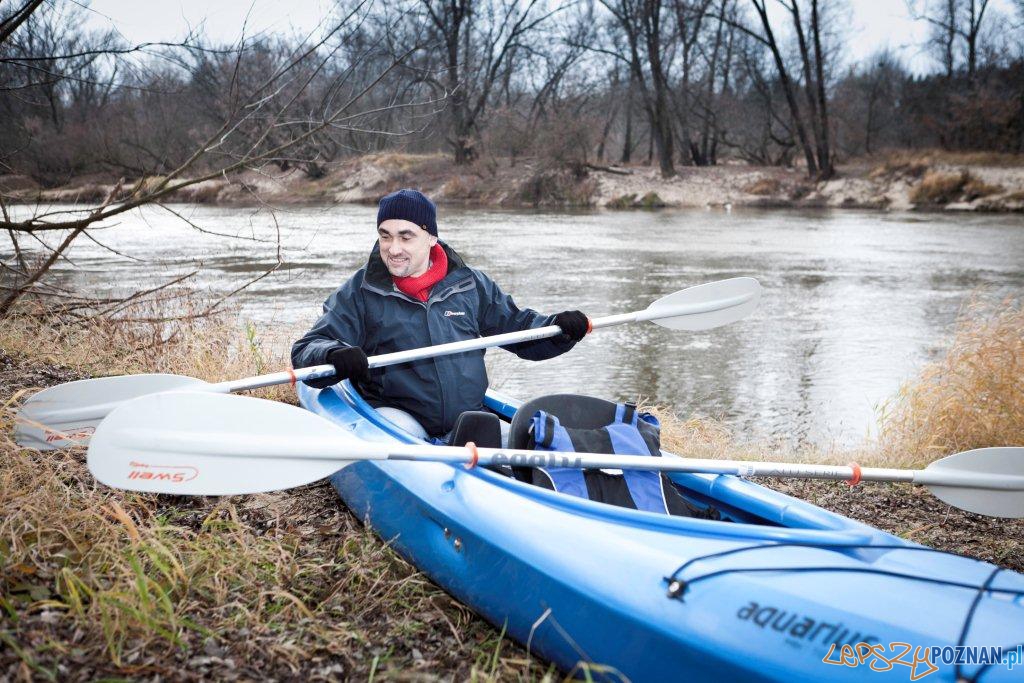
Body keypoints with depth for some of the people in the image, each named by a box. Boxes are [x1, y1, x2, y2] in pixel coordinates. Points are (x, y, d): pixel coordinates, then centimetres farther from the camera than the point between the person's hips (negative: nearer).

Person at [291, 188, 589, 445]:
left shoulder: (470, 285, 10)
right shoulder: (360, 292, 2)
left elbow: (519, 328, 20)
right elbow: (306, 350, -3)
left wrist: (558, 328, -1)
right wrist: (335, 356, -28)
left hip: (467, 416, 3)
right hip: (393, 410, -3)